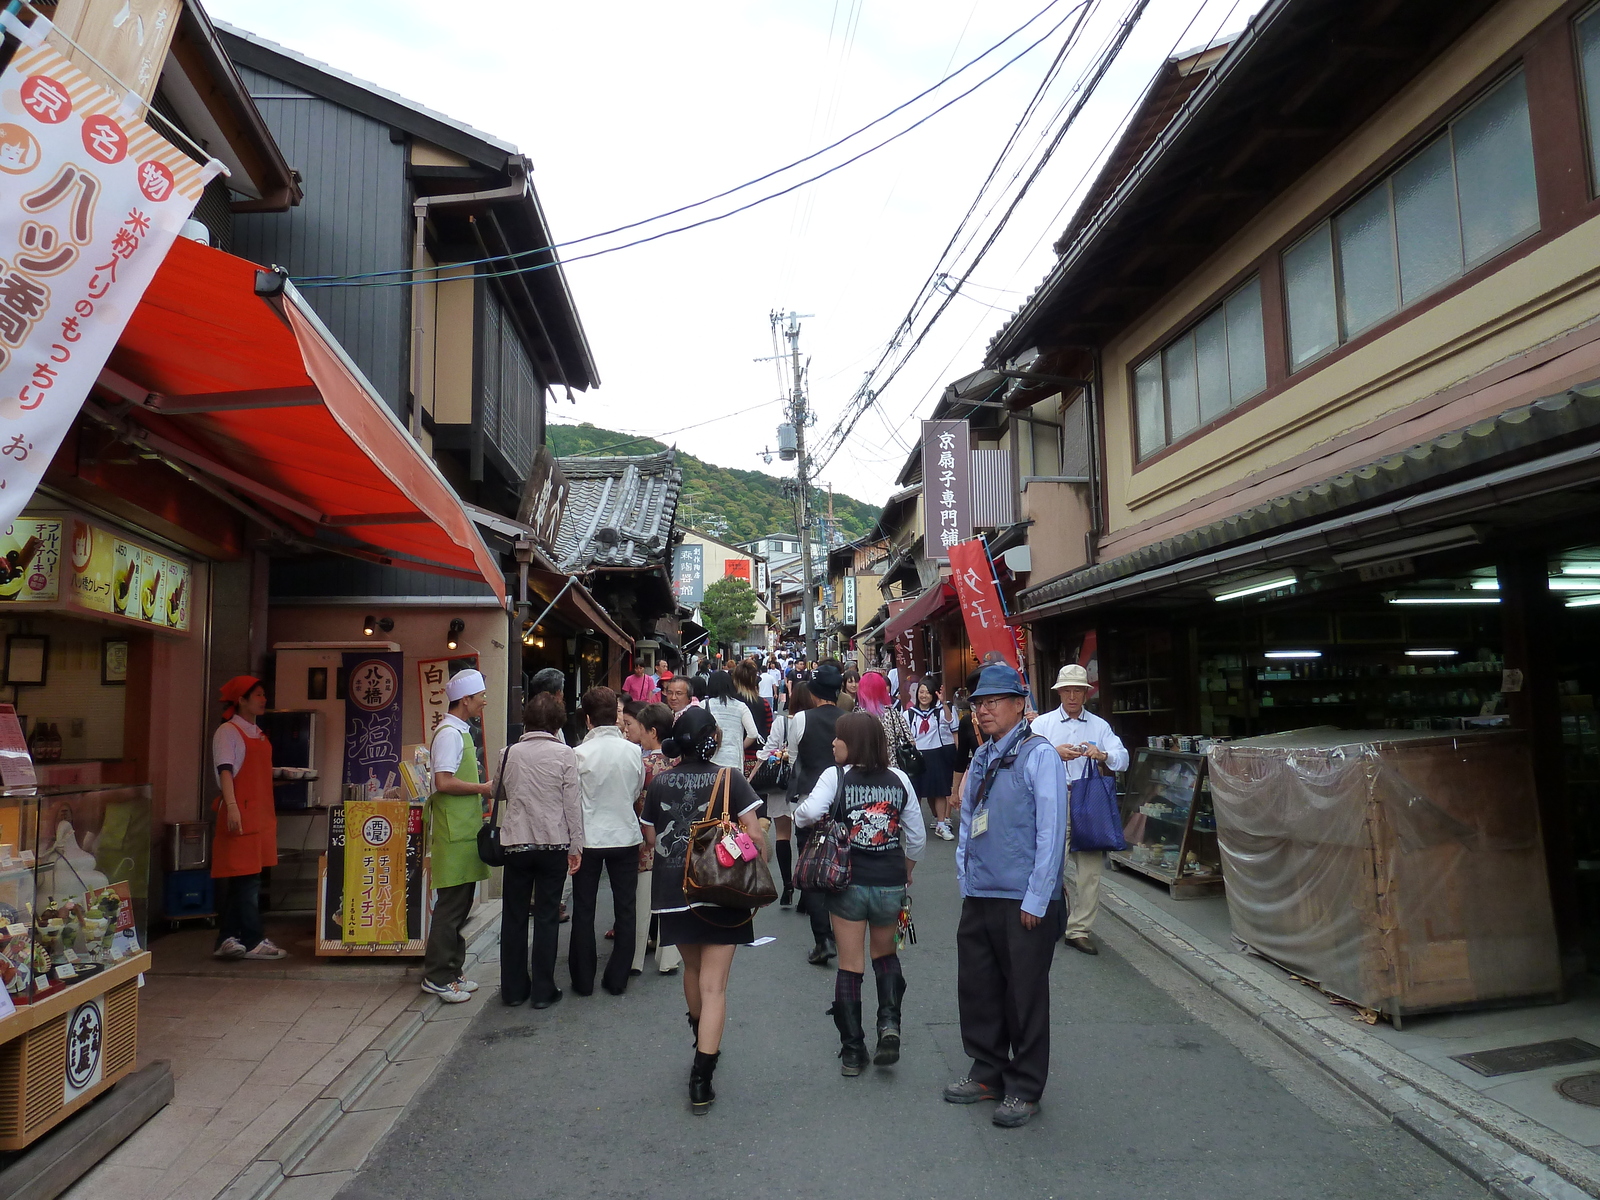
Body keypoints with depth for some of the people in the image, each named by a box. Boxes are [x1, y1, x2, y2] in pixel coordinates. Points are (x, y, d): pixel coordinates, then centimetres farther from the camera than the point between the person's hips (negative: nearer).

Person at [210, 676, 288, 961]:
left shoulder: (258, 733, 19)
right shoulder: (228, 731, -6)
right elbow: (225, 770, -15)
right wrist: (231, 806, -26)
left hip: (260, 812, 8)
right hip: (239, 812, -8)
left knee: (247, 877, 10)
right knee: (246, 877, -7)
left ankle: (228, 940, 16)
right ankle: (255, 942, -4)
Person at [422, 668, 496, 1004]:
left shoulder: (460, 731, 16)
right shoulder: (449, 733, -15)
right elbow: (444, 782, -23)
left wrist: (481, 789, 11)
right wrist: (483, 788, -14)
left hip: (463, 830, 10)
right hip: (453, 834, -10)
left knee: (459, 905, 14)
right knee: (451, 906, -4)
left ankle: (450, 972, 23)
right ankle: (437, 976, 5)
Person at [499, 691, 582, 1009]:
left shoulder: (510, 753, 1)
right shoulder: (564, 753, -7)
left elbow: (501, 793, 14)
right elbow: (573, 802, -6)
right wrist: (575, 845, 0)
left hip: (515, 843, 2)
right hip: (553, 843, -2)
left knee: (514, 917, 12)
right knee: (547, 917, 6)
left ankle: (513, 988, 20)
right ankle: (543, 990, 11)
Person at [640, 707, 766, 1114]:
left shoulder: (660, 783, 0)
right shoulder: (729, 779, -8)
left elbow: (651, 838, 8)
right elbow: (754, 835, -12)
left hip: (673, 893, 4)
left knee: (692, 968, 26)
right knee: (713, 985, 1)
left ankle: (702, 1039, 48)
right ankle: (701, 1077, -3)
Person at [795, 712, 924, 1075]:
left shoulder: (836, 777, -9)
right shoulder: (899, 779, 1)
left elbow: (809, 813, -25)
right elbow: (917, 836, 4)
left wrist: (798, 813, -3)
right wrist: (906, 872, 19)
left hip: (849, 883, -3)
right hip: (890, 885, 3)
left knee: (850, 965, 8)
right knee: (885, 954, 23)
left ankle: (852, 1051, 12)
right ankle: (889, 1023, 3)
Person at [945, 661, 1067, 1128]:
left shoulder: (1039, 756, -12)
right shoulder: (981, 758, 9)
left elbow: (1051, 832, -14)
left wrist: (1035, 900, -14)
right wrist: (965, 878, 11)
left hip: (1024, 902, -7)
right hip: (979, 898, 7)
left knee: (1025, 996, 7)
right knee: (977, 989, 16)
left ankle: (1024, 1090, 24)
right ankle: (988, 1073, 35)